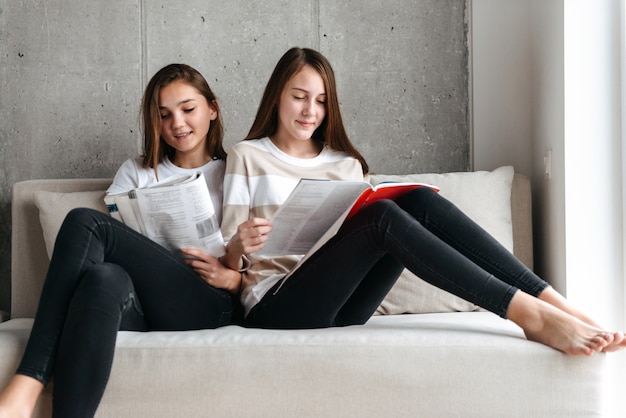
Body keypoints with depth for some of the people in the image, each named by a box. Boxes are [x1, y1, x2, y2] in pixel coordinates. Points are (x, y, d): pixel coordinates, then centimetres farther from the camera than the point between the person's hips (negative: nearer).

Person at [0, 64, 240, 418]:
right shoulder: (136, 172, 27)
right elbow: (117, 245, 16)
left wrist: (232, 278, -8)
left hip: (207, 304, -2)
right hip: (139, 305, 3)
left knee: (85, 222, -25)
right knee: (104, 276, -36)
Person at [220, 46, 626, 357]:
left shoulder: (345, 163, 21)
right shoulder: (246, 156, 9)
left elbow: (360, 228, 16)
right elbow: (228, 262, 4)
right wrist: (241, 243, -19)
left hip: (337, 304, 4)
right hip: (277, 306, -4)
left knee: (420, 200, -21)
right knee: (383, 216, -30)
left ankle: (553, 303, -30)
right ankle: (529, 313, -37)